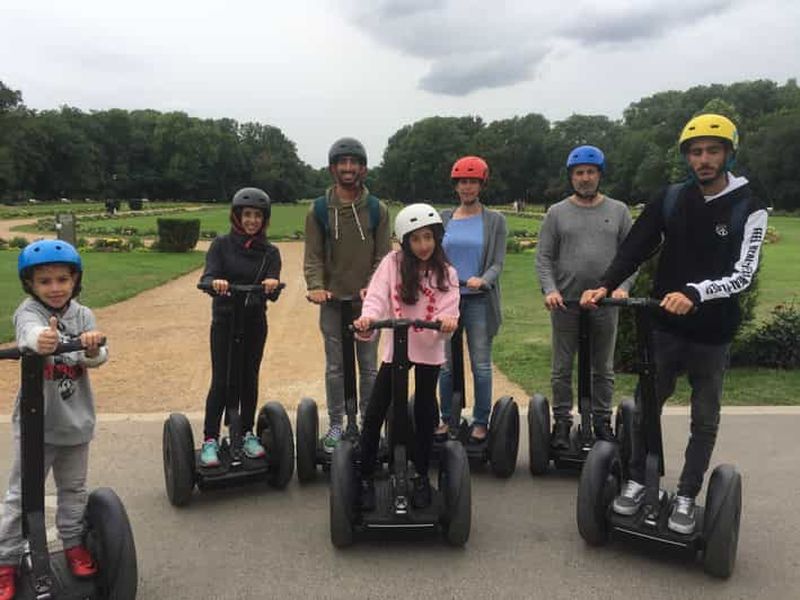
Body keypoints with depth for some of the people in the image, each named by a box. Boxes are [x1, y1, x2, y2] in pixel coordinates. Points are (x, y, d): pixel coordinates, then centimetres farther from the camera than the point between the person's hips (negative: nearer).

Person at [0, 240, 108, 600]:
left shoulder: (83, 316, -1)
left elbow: (98, 357, -13)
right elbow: (29, 331, -36)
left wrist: (92, 348, -38)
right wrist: (42, 340, -61)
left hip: (76, 420, 3)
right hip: (36, 421, -3)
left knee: (74, 489, 19)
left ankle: (74, 544, 37)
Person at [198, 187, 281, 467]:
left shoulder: (270, 252, 3)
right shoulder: (222, 244, -1)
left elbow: (272, 292, -9)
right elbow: (206, 278, -15)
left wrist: (272, 284, -33)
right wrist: (215, 282, -38)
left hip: (254, 323, 2)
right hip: (224, 321, -2)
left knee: (249, 379, 10)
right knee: (221, 381, -2)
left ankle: (247, 433, 24)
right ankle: (210, 439, 9)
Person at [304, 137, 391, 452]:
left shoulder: (377, 209, 4)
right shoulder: (319, 210, 4)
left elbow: (383, 255, 1)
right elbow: (313, 255, 1)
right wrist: (316, 286, -16)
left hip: (367, 300, 0)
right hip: (333, 300, 0)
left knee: (369, 366, 8)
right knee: (335, 367, 8)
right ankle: (335, 424, 21)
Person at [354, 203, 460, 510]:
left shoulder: (446, 272, -2)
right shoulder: (392, 263, -5)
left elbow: (449, 311, -11)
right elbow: (377, 295, -17)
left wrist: (447, 320, -35)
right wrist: (367, 317, -37)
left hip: (429, 351, 1)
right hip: (395, 347, 0)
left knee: (425, 413, 12)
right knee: (374, 414, 0)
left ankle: (422, 476, 31)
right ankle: (366, 478, 18)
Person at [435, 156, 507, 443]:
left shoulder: (494, 220, 5)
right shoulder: (444, 218, 12)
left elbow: (498, 263, -2)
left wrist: (483, 280, -21)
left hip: (479, 301, -2)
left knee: (481, 364, 1)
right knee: (446, 364, 7)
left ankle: (480, 421, 14)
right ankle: (447, 418, 20)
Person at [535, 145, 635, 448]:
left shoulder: (618, 211, 7)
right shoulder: (557, 212, 4)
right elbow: (543, 257, 1)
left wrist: (622, 286, -11)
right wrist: (550, 290, -13)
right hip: (565, 302, -1)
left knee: (603, 369, 11)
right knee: (562, 369, 6)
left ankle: (602, 421, 24)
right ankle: (562, 422, 17)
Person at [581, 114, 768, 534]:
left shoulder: (749, 210, -6)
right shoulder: (670, 199, 1)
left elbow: (742, 274, -15)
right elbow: (635, 248, -2)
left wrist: (694, 293, -32)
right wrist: (605, 286, -17)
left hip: (712, 333, -1)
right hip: (665, 326, 2)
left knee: (705, 420, 10)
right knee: (646, 407, 10)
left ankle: (686, 497, 25)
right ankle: (637, 480, 28)